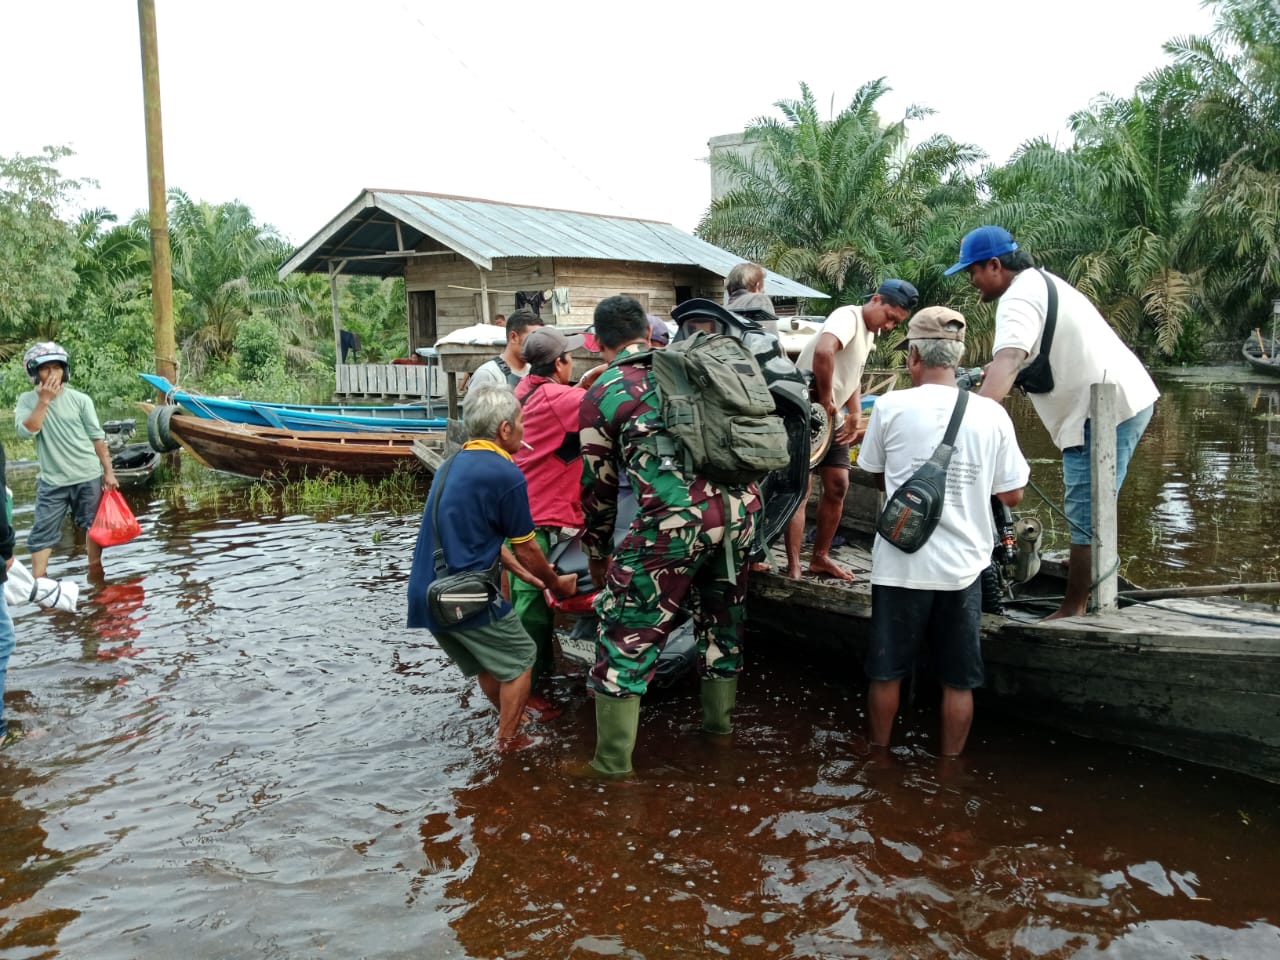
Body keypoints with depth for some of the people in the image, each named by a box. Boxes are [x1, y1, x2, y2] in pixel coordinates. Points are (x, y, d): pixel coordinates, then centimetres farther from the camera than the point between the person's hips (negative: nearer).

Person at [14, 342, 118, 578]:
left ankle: (95, 569, 29)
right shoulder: (27, 401, 0)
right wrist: (44, 400, -17)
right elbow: (25, 432, -17)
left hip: (89, 477, 0)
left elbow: (97, 437, 1)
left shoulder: (80, 399, -3)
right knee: (41, 533, -1)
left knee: (95, 526, 12)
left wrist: (108, 472, -1)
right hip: (52, 481, 0)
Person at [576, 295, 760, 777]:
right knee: (722, 615, 25)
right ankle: (719, 725, 42)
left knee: (626, 630, 8)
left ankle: (612, 764, 14)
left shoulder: (601, 396, 8)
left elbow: (598, 486, 15)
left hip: (676, 519, -5)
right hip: (741, 505, 5)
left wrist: (597, 555, 28)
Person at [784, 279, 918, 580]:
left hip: (832, 419, 9)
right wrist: (825, 401, -29)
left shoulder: (870, 332, 12)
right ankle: (793, 568, -5)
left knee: (838, 487, 10)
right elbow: (823, 352, -39)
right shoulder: (848, 317, -18)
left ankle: (820, 558, 22)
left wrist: (856, 415, 2)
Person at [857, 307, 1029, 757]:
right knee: (959, 681, 14)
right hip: (963, 566, 1)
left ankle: (879, 755, 32)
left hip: (900, 564, -1)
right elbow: (1012, 495, 1)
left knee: (886, 672, 16)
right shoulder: (991, 414, -5)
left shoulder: (891, 406, -9)